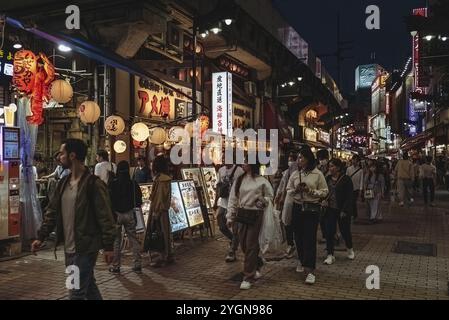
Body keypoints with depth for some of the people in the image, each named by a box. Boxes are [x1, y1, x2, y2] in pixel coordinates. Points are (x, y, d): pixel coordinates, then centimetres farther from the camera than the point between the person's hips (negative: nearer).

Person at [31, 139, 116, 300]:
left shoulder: (93, 184, -15)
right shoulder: (63, 183, 9)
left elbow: (105, 217, -15)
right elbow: (52, 212, 14)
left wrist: (108, 246, -16)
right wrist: (41, 237, 9)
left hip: (86, 248, -7)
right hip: (69, 248, 8)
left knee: (76, 293, -2)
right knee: (88, 287, 19)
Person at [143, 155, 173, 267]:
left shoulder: (160, 179, -18)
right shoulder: (166, 178, 10)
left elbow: (160, 196, -20)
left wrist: (156, 211, -17)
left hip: (158, 209, -9)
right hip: (164, 209, 9)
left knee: (160, 233, -3)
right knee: (165, 232, 15)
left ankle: (162, 258, 3)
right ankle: (168, 256, 24)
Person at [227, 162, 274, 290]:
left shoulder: (261, 181, -3)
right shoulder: (238, 180, 6)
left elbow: (270, 196, 6)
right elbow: (233, 199, 7)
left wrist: (263, 201, -15)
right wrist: (230, 217, 4)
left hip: (255, 215, -4)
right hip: (241, 214, 4)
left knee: (251, 245, -4)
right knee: (244, 245, 10)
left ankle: (248, 277, 3)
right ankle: (257, 267, 34)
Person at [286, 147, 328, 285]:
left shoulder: (317, 174, -5)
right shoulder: (295, 174, 6)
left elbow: (324, 191, -2)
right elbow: (288, 190, 12)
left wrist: (310, 191, -16)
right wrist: (296, 190, -10)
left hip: (312, 208, -4)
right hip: (297, 207, 4)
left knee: (310, 238, -8)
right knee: (298, 237, 10)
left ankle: (310, 270, -7)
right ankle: (302, 261, 34)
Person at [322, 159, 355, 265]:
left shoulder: (346, 179, -8)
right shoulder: (328, 179, 6)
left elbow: (349, 197, -10)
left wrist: (344, 211, -15)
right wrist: (324, 201, -8)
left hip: (342, 211, -4)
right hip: (330, 209, 4)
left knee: (345, 231, 10)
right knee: (329, 232, 0)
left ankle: (350, 249, 37)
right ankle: (330, 255, 9)